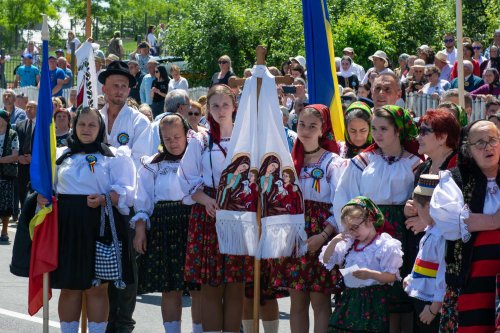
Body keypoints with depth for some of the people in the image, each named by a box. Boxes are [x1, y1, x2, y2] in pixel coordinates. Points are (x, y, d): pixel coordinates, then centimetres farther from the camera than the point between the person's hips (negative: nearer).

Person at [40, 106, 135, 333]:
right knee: (69, 287, 4)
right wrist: (42, 198, 0)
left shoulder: (113, 157, 4)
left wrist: (104, 199, -21)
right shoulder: (62, 156, 15)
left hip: (99, 227, -3)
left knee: (97, 288, -1)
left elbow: (125, 191, -4)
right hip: (67, 227, 3)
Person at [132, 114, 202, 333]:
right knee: (170, 289, 4)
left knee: (198, 288, -2)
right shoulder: (152, 166, 11)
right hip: (163, 229, 1)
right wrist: (140, 229, 0)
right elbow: (142, 201, 9)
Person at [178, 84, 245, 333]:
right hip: (208, 213, 0)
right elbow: (188, 181, 5)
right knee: (211, 287, 0)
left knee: (235, 288, 0)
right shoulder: (200, 142, 6)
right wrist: (205, 200, -11)